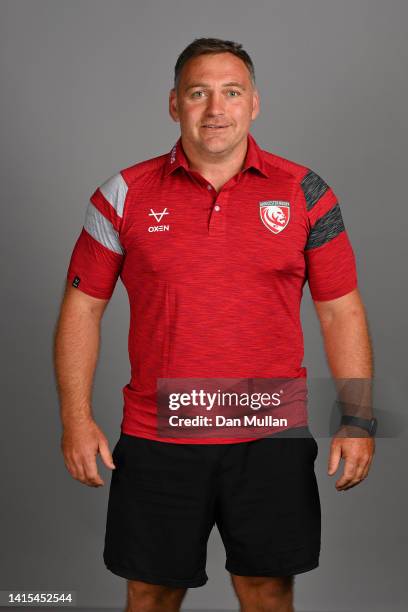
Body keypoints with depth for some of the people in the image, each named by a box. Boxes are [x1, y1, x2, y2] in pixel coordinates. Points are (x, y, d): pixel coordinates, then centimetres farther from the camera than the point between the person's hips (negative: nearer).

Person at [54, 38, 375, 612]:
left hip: (271, 439, 0)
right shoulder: (126, 194, 2)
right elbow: (82, 307, 5)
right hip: (155, 440, 0)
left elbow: (341, 311, 4)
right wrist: (76, 418, -2)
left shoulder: (303, 193, 2)